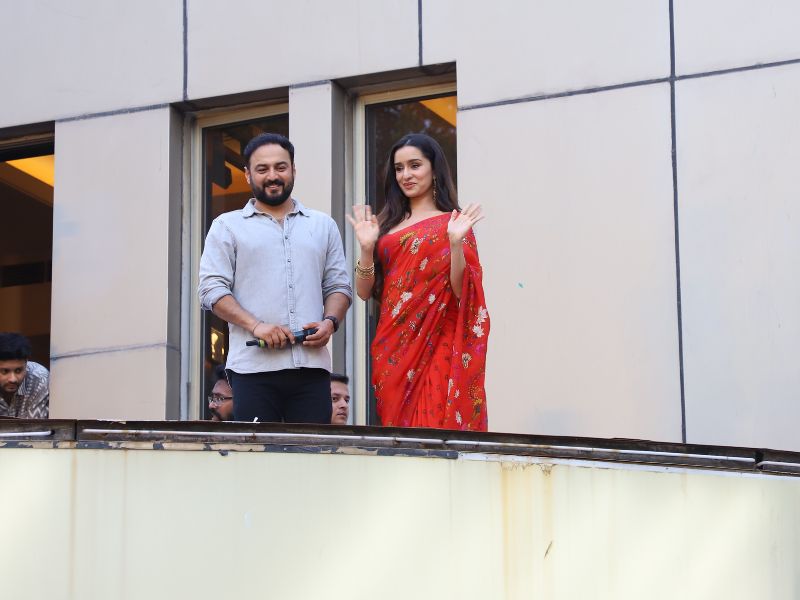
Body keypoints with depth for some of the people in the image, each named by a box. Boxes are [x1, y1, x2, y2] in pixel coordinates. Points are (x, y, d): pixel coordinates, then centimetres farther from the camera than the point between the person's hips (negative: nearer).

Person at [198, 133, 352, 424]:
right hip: (253, 366, -2)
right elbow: (212, 289, 2)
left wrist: (330, 322, -4)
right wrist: (256, 326, -12)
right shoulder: (228, 226, 12)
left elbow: (339, 286, 18)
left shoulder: (323, 225, 21)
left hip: (312, 365, 2)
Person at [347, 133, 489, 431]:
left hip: (436, 347, -4)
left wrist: (456, 242, -20)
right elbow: (365, 292, 9)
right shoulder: (387, 224, 14)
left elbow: (461, 291, -8)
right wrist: (367, 248, -6)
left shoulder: (452, 222, 2)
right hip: (392, 348, 4)